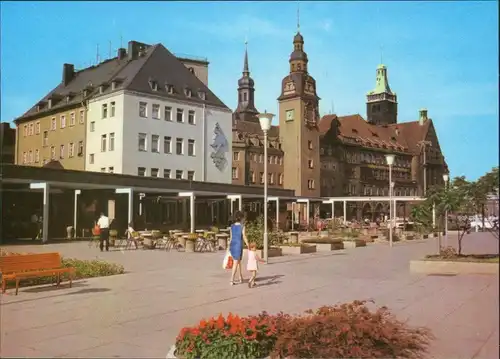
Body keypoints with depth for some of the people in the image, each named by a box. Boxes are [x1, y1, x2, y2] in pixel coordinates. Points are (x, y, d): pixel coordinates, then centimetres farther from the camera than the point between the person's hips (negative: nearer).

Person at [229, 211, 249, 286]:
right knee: (235, 264, -2)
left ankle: (241, 278, 30)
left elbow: (231, 237, 8)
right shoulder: (242, 227, -11)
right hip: (238, 246, -6)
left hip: (232, 245, 6)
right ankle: (232, 281, -6)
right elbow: (244, 238, -10)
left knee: (238, 262, 20)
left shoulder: (232, 226, 4)